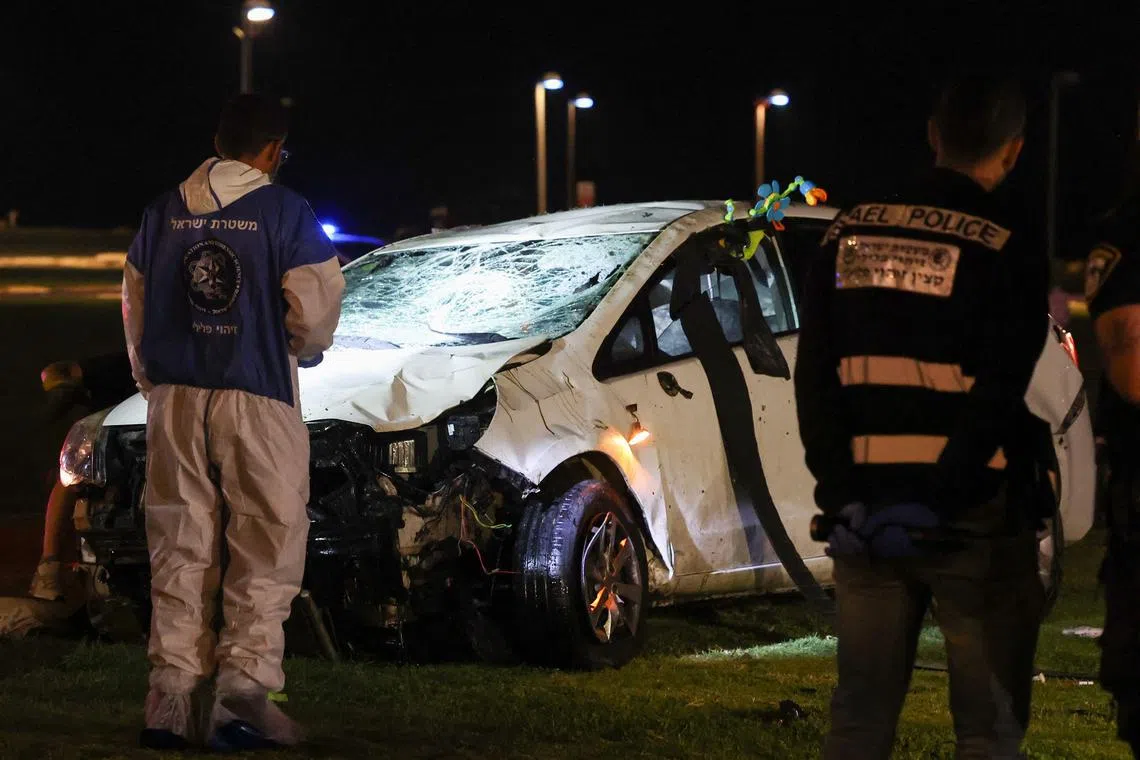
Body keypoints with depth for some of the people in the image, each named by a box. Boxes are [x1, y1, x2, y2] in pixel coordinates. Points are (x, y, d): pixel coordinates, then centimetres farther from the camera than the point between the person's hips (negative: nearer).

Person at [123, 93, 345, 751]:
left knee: (181, 549, 10)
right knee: (265, 551, 2)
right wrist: (301, 349, 12)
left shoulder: (165, 213, 8)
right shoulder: (284, 213, -8)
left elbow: (135, 308, 14)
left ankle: (173, 701, 7)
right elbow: (316, 308, -11)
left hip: (174, 401, 5)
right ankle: (243, 698, -5)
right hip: (256, 401, -5)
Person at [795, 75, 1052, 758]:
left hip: (868, 516, 4)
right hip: (975, 522, -4)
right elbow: (998, 402, -16)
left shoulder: (851, 235, 6)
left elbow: (816, 381, 4)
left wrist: (844, 495, 1)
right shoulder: (1009, 253, -9)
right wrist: (937, 503, -14)